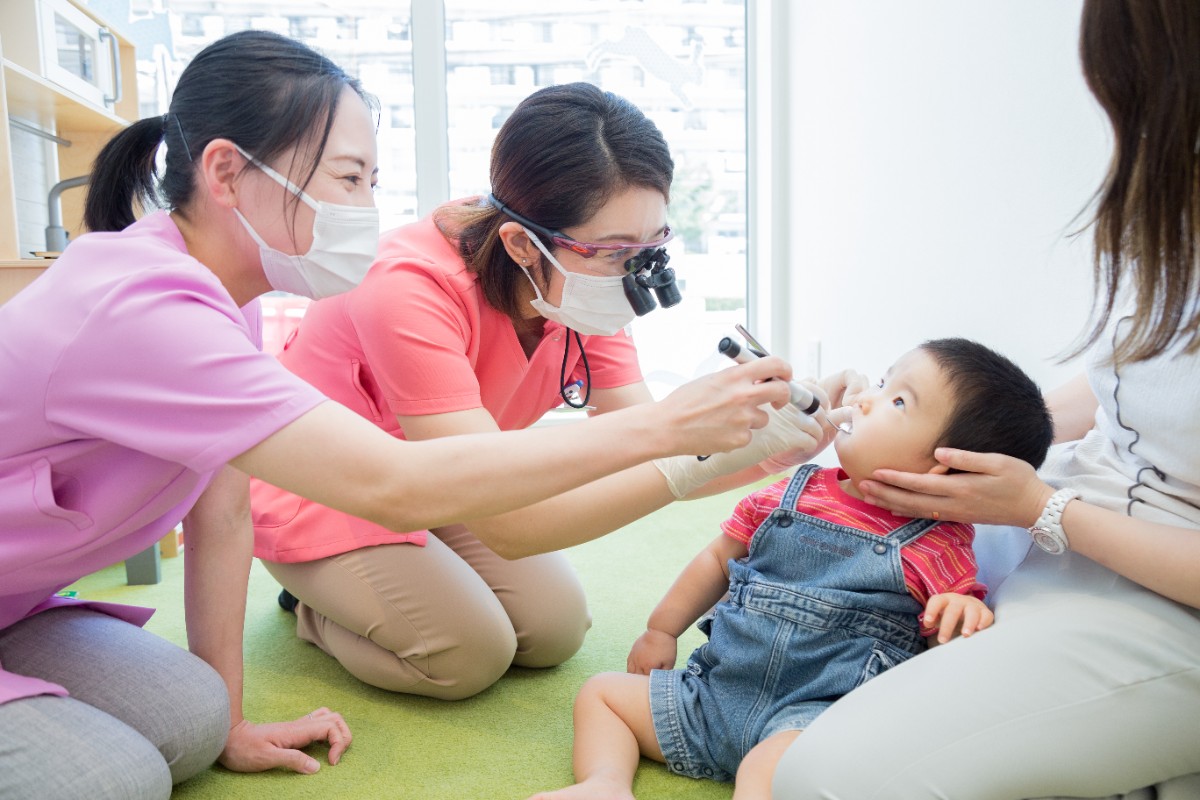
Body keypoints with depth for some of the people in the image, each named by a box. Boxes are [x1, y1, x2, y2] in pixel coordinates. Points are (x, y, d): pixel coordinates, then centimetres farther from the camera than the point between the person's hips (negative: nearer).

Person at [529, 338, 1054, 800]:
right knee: (602, 693, 6)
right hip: (713, 691, 6)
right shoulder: (792, 496, 6)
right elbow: (719, 558, 18)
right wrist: (661, 631, 19)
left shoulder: (937, 547, -6)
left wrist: (965, 615, -22)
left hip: (810, 714, -6)